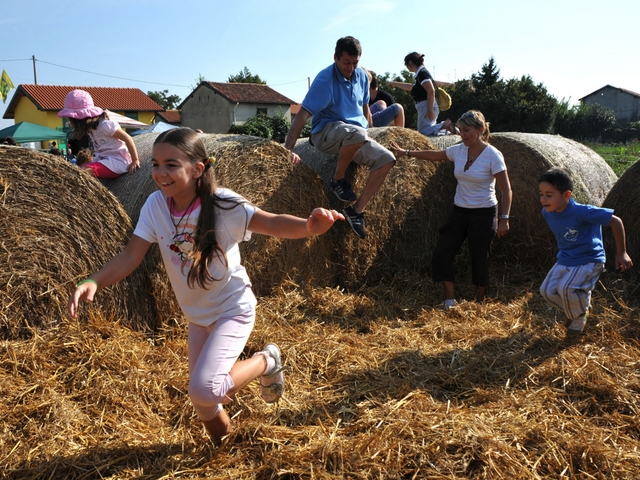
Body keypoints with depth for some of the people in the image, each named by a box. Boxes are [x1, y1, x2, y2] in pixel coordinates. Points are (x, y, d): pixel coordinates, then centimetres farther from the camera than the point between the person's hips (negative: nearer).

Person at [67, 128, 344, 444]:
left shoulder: (221, 203, -25)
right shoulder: (155, 205, -13)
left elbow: (271, 223, -36)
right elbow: (130, 256, -14)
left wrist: (309, 226, -57)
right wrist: (93, 283, -32)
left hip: (233, 309, -5)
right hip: (197, 316, 6)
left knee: (204, 390, -23)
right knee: (202, 399, 17)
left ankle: (266, 361, 6)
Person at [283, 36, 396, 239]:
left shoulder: (362, 76, 5)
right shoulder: (325, 80, -15)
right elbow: (303, 115, -22)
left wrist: (370, 139, 22)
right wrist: (288, 148, -30)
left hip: (354, 140, 7)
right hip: (326, 131, -7)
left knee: (386, 159, -16)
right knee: (356, 133, -39)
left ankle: (356, 210, -11)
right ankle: (337, 180, -15)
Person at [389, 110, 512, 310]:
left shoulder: (493, 155, -14)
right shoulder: (458, 151, 1)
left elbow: (506, 190, -13)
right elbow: (434, 155, 19)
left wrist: (504, 218, -19)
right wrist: (406, 153, 23)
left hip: (484, 214, -6)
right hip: (459, 212, 6)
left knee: (479, 260, 3)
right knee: (442, 254, -2)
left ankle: (479, 304, 22)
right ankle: (450, 301, 7)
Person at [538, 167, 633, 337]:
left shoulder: (581, 212, -28)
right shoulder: (547, 213, -7)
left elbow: (616, 221, -22)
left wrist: (621, 253, -16)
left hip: (589, 261, -7)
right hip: (564, 260, 7)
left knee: (567, 288, -27)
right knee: (547, 290, -7)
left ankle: (580, 316, 7)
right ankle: (573, 311, 24)